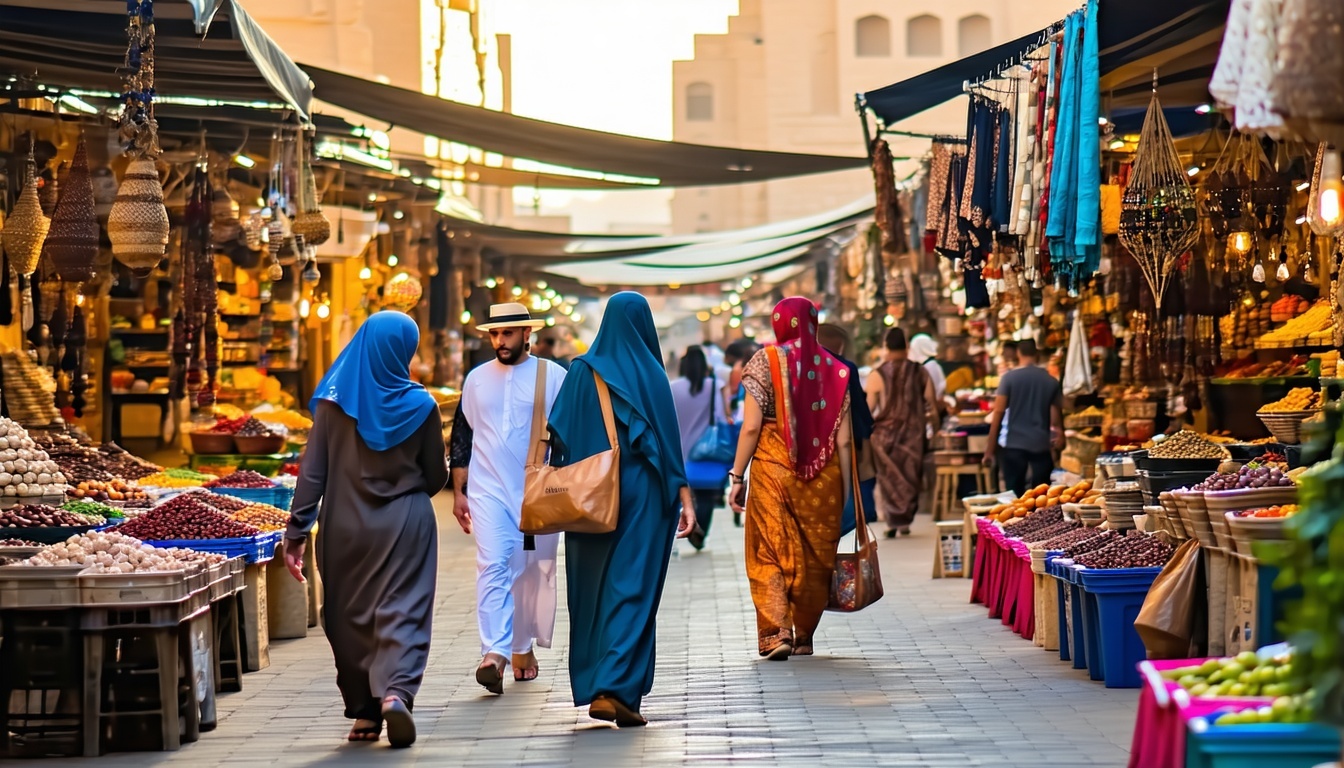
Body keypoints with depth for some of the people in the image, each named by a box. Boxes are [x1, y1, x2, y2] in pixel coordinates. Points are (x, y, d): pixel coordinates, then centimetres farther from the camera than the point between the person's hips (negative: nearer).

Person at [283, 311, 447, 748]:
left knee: (351, 616, 11)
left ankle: (364, 712, 14)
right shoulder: (419, 406, -4)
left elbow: (313, 471, -5)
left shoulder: (333, 401, -3)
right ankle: (395, 691, -23)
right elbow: (435, 477, 4)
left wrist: (296, 532, -1)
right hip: (405, 525, -1)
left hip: (346, 527, 1)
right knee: (402, 611, -1)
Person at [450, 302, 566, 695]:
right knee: (493, 567, -14)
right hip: (489, 490, 1)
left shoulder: (553, 376, 0)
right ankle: (496, 653, -24)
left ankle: (523, 646, 24)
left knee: (533, 573, 7)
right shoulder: (477, 379, 9)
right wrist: (458, 492, 11)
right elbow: (461, 436, 14)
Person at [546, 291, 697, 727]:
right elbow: (668, 441, -8)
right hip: (641, 495, -3)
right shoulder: (650, 374, -6)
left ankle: (592, 686, 19)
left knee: (593, 589, 13)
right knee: (632, 589, -3)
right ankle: (616, 689, -14)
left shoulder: (582, 370, 2)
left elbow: (558, 435, 0)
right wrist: (685, 498, -5)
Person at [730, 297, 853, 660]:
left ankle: (776, 633, -13)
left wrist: (737, 476, -3)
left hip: (773, 470, -3)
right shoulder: (835, 370, 6)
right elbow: (843, 439, 4)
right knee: (814, 556, 12)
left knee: (769, 554, 1)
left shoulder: (765, 361, -3)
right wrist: (845, 489, 11)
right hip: (822, 477, 3)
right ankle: (804, 638, 19)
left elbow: (751, 427, -8)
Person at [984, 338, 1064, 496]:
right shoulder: (1051, 380, 5)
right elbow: (1056, 418, 4)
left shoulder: (1009, 377, -2)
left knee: (1014, 494, 1)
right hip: (1041, 445, 2)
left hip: (1014, 444, -2)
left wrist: (990, 448, -3)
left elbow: (998, 412, -5)